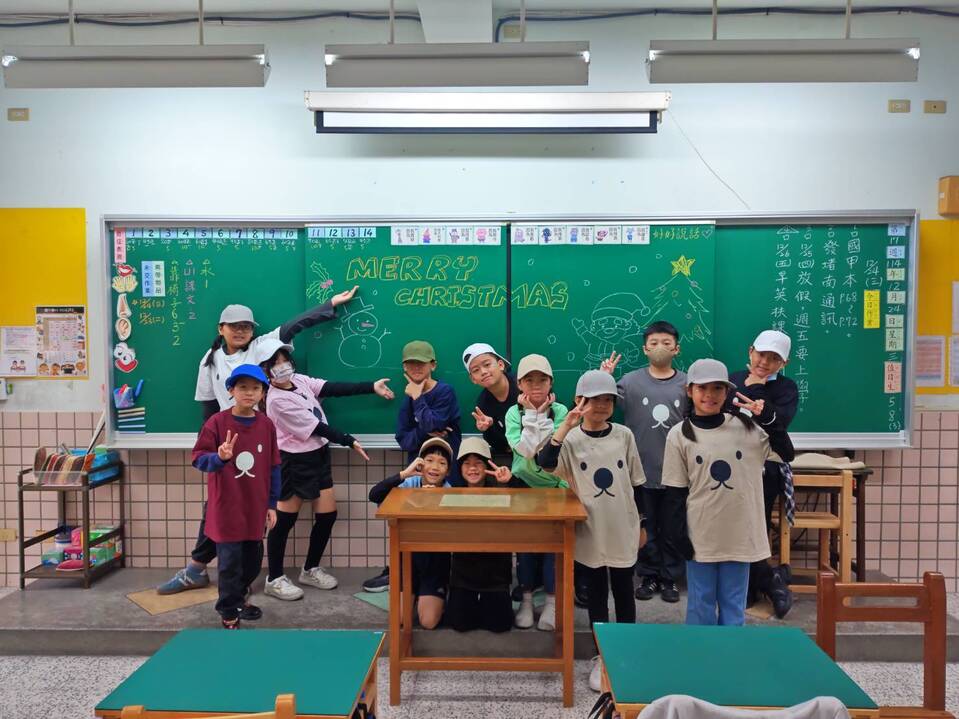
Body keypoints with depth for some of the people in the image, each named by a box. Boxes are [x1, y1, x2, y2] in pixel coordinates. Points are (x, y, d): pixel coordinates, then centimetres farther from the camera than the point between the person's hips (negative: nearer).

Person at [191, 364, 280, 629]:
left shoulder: (267, 425, 0)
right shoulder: (217, 422, -11)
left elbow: (273, 467, 6)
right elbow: (198, 458, -11)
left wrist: (272, 504, 7)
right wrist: (219, 458, -32)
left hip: (255, 508, 5)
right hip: (226, 508, -4)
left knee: (253, 560, 16)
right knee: (230, 562, 1)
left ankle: (237, 598, 41)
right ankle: (229, 614, 20)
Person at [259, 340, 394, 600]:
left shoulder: (299, 380, 3)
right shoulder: (277, 400, -19)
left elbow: (333, 389, -6)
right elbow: (317, 428, -19)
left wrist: (371, 387, -13)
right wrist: (349, 441, -15)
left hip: (318, 455, 8)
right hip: (296, 461, -8)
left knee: (327, 514, 8)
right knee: (285, 519, 2)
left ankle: (311, 570, 26)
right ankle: (274, 579, 16)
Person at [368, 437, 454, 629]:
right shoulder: (410, 484, -13)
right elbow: (374, 495, -28)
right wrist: (404, 473, -36)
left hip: (435, 560, -1)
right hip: (408, 556, 1)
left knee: (428, 623, -7)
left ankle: (434, 598, 25)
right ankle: (413, 596, 29)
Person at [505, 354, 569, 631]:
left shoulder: (560, 411, -4)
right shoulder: (514, 413, -5)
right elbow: (525, 449, -19)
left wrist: (542, 415, -18)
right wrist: (532, 414, -18)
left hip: (554, 486, 0)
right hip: (524, 487, 0)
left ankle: (552, 601, 16)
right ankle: (527, 599, 20)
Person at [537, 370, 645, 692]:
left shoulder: (624, 435, -3)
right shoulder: (571, 439, -10)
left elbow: (636, 483, 6)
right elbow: (545, 462, -30)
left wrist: (639, 523, 9)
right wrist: (567, 425, -34)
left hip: (623, 530, 2)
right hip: (590, 532, -1)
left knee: (623, 591, 14)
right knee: (596, 594, 12)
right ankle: (601, 657, 27)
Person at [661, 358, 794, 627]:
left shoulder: (745, 426, -1)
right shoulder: (679, 435, -6)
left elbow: (786, 453, 2)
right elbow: (675, 492, -4)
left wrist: (768, 419, -10)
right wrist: (678, 536, -7)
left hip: (740, 534, 2)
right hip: (701, 536, -1)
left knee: (734, 605, 14)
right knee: (701, 605, 11)